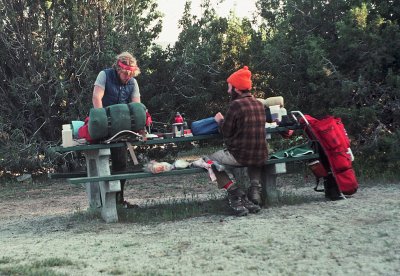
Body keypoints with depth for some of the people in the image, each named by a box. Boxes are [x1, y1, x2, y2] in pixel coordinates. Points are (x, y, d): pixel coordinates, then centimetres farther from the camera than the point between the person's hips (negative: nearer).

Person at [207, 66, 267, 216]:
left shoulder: (236, 104, -12)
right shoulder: (259, 104, 8)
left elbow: (226, 133, -8)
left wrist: (220, 121, 12)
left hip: (240, 155, -7)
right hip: (260, 156, 7)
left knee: (211, 160, 16)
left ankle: (235, 194, 4)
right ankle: (255, 191, 19)